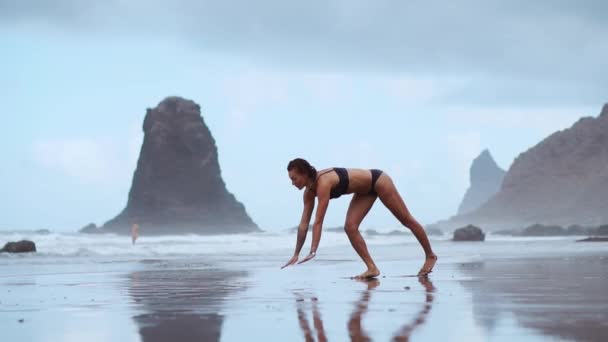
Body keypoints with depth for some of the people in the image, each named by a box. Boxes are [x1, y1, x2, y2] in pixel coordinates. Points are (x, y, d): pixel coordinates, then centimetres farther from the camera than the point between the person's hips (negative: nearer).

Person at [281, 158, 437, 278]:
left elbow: (318, 222, -37)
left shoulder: (323, 183, -33)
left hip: (378, 181, -8)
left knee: (407, 220, 9)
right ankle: (372, 268, -4)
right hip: (365, 191, 8)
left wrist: (313, 251, -39)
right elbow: (304, 223, -5)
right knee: (350, 227, -9)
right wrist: (296, 254, -6)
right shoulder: (309, 191, -8)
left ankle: (430, 256, 25)